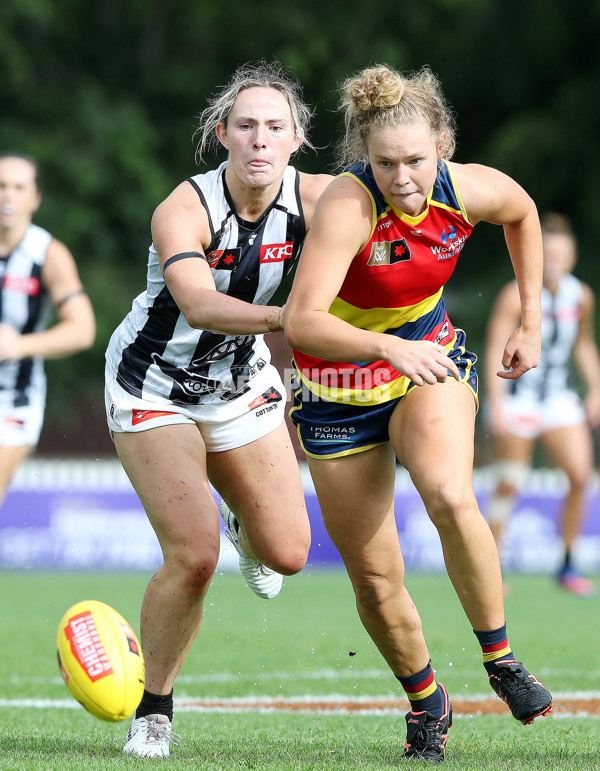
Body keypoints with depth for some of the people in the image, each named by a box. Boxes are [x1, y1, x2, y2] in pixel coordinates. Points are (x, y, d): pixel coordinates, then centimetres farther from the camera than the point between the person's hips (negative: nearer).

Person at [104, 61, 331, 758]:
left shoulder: (314, 198, -17)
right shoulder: (183, 210, -30)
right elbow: (197, 304, -45)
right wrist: (287, 318, -61)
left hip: (243, 382, 5)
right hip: (154, 388, -5)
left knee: (286, 554, 4)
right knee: (193, 555, -17)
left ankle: (243, 523, 43)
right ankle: (153, 709, 3)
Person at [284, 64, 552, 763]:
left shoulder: (473, 189, -17)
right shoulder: (348, 204, -30)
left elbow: (522, 213, 9)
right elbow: (302, 321, -41)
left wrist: (531, 323, 10)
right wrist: (389, 347, -54)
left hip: (429, 358, 2)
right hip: (339, 383, -2)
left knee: (450, 496, -30)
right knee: (375, 581, 2)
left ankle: (501, 659, -13)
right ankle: (426, 704, 27)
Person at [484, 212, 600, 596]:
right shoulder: (516, 295, -12)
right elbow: (496, 351, -14)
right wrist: (497, 405, -21)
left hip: (560, 398, 4)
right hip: (518, 398, -4)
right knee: (510, 485, -3)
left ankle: (568, 566, 1)